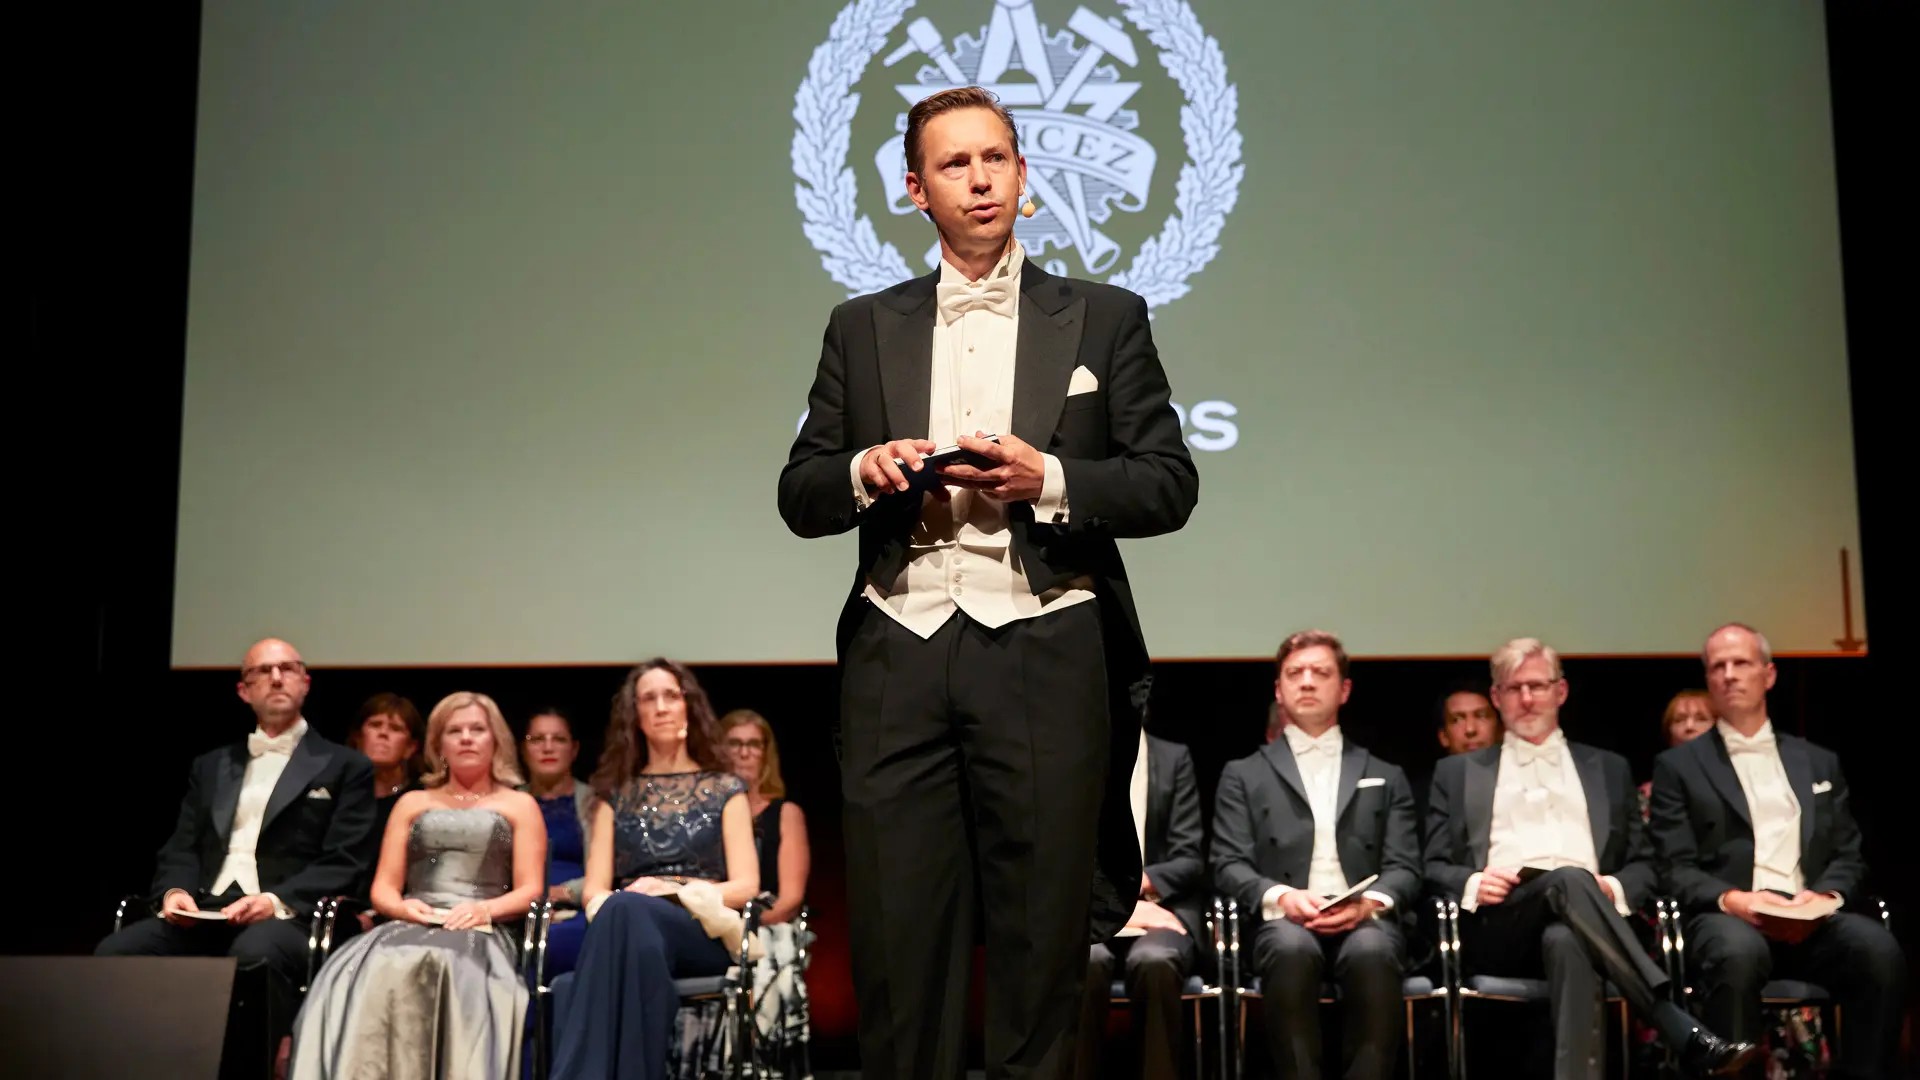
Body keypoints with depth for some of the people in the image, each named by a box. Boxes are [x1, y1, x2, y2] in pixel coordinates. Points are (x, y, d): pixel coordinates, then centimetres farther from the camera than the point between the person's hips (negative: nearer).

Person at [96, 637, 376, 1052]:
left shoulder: (345, 767, 10)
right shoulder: (210, 766, 25)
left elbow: (343, 863, 0)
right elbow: (181, 848, 18)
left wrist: (276, 900, -17)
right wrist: (175, 890, -6)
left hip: (288, 919, -4)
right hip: (204, 915, 4)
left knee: (254, 954, -39)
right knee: (115, 952, -24)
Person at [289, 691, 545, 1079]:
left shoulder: (519, 806, 19)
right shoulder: (412, 804, 27)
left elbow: (531, 891, 8)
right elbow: (382, 889, 18)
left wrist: (486, 908, -12)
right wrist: (402, 906, -6)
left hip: (479, 934, -2)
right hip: (414, 926, 2)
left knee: (440, 967, -41)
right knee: (378, 970, -36)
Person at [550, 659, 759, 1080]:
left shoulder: (724, 790, 15)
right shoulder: (617, 794, 21)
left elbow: (746, 886, 6)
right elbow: (595, 890, 11)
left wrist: (675, 892, -11)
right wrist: (608, 906, -14)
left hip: (702, 934, -1)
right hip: (634, 931, 1)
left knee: (625, 911, -38)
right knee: (622, 917, -41)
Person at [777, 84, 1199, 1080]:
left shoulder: (1105, 319, 10)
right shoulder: (862, 328, 15)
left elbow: (1170, 484, 4)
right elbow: (799, 497, 14)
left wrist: (1047, 480, -11)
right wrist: (864, 472, -7)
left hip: (1042, 652, -1)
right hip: (898, 653, 2)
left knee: (1041, 937, 2)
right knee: (898, 932, 1)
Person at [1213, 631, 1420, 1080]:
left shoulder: (1385, 777, 22)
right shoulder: (1244, 775, 18)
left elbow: (1404, 869, 12)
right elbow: (1229, 866, 8)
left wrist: (1369, 903, -11)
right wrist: (1281, 896, -13)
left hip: (1365, 921, 1)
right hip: (1286, 921, -1)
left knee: (1372, 952, -36)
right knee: (1291, 949, -37)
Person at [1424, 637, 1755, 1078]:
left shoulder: (1608, 770, 26)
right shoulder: (1458, 773, 22)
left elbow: (1643, 864, 22)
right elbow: (1432, 868, 17)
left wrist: (1616, 888, -3)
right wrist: (1473, 883, -7)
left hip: (1573, 925, 1)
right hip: (1499, 927, -1)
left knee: (1567, 942, -40)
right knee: (1568, 881, -36)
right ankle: (1688, 1039, -45)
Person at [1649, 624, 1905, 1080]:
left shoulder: (1819, 762, 23)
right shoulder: (1678, 766, 13)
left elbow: (1849, 856, 16)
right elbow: (1676, 869, 4)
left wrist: (1824, 895, -6)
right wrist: (1730, 899, -16)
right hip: (1727, 917, -3)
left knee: (1880, 951, -30)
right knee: (1738, 952, -38)